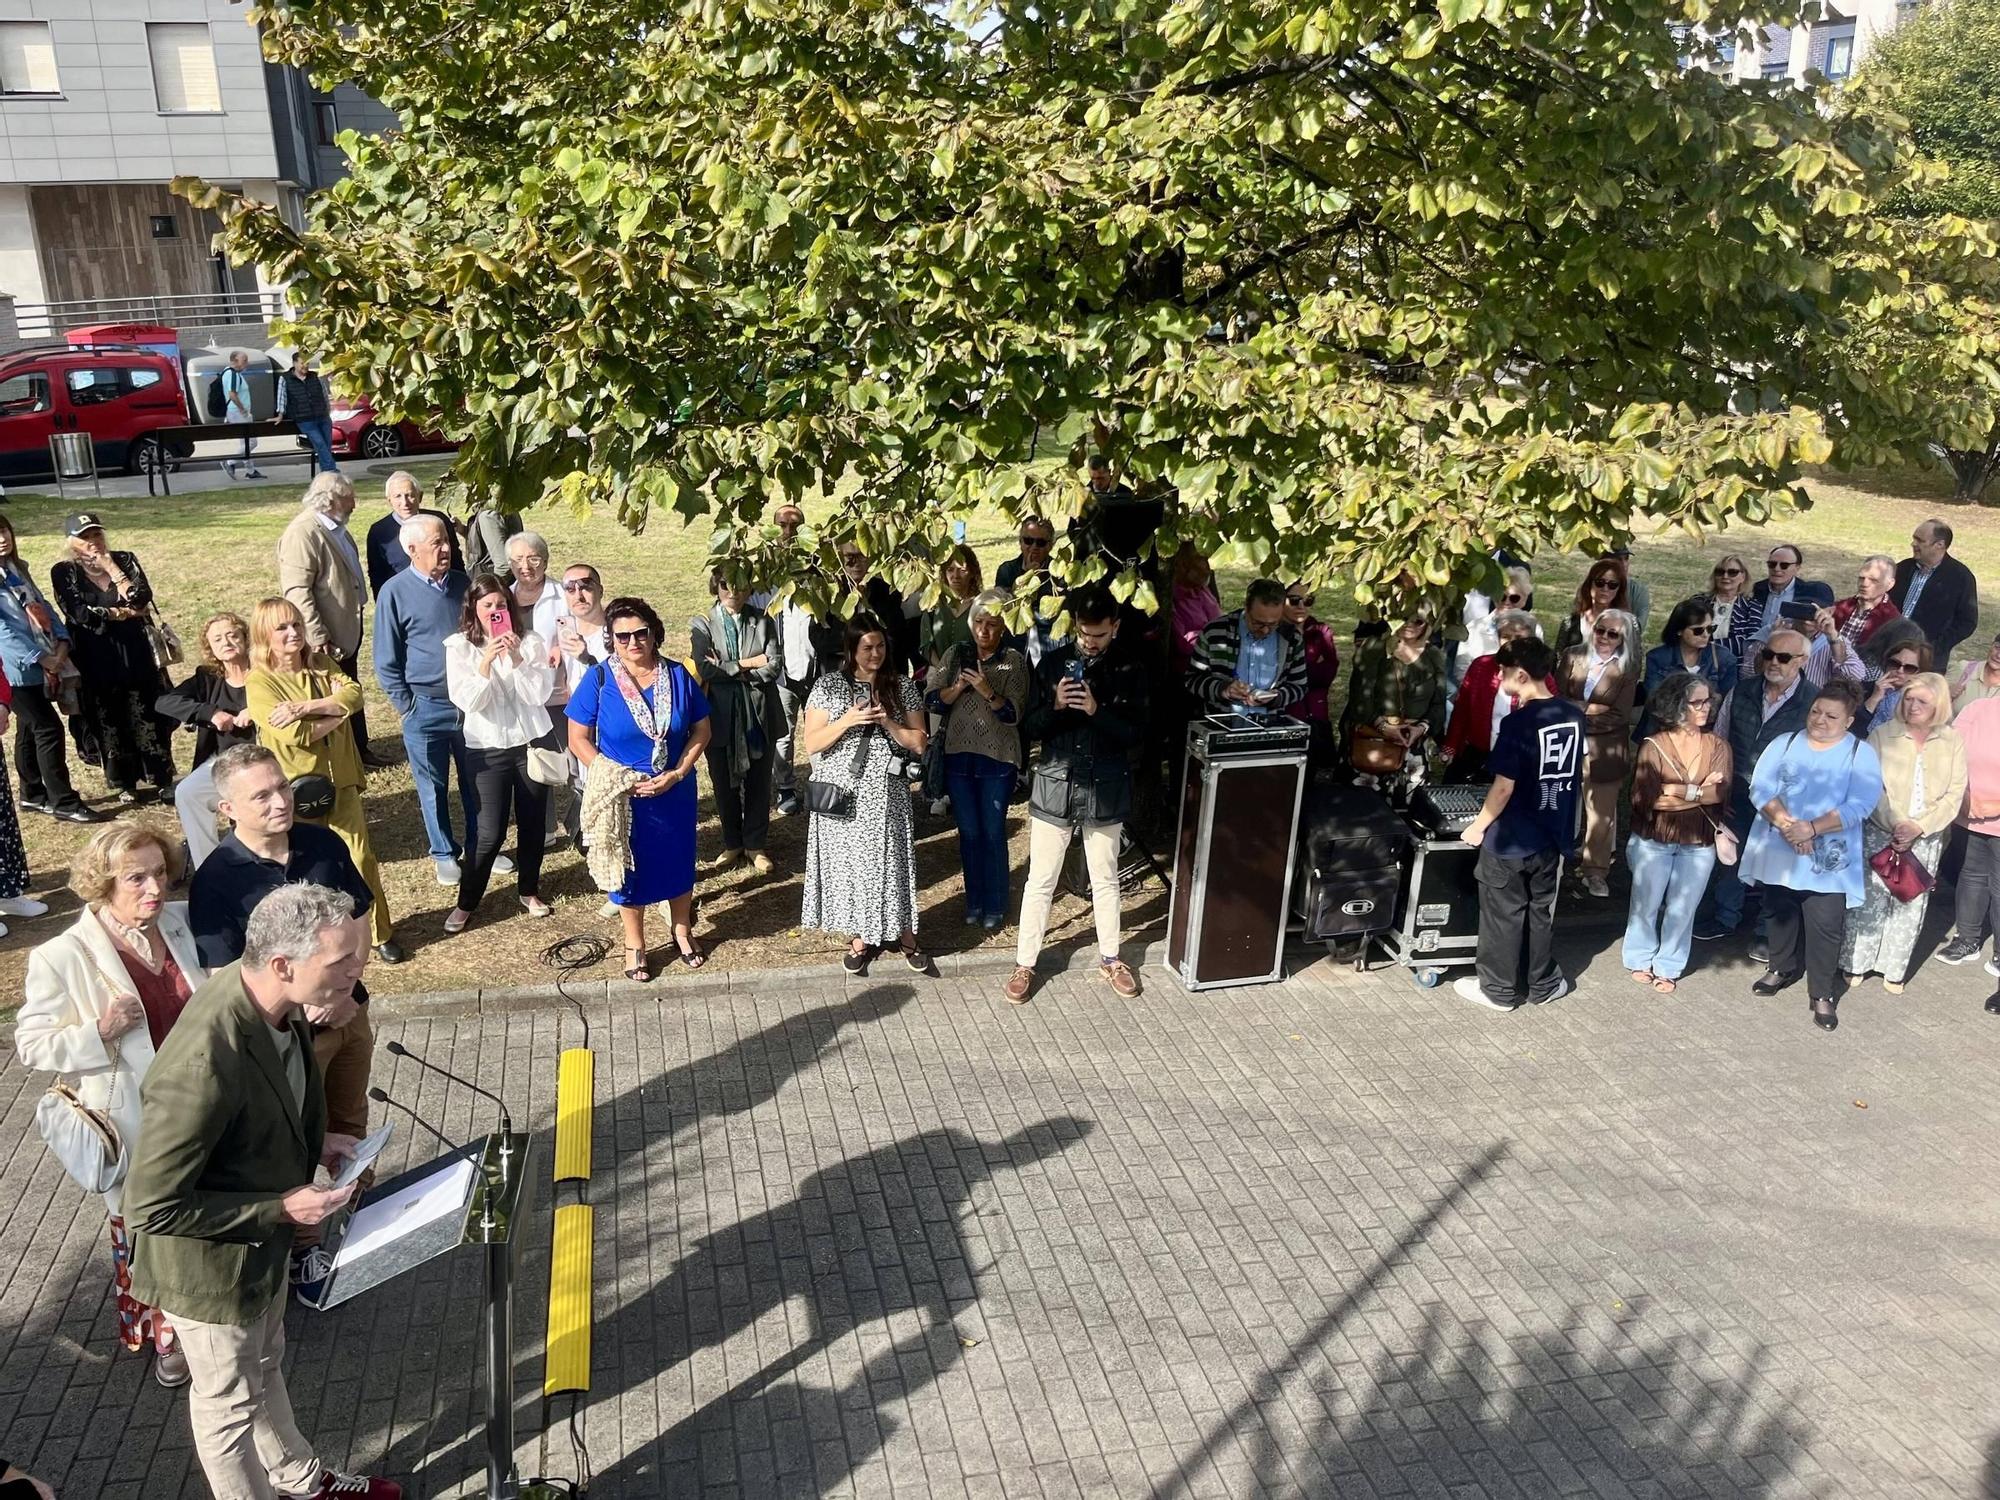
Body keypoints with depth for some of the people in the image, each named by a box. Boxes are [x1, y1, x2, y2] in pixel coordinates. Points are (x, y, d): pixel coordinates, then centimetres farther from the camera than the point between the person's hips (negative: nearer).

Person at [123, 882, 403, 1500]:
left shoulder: (269, 1000, -15)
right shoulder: (203, 1066, -41)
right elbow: (152, 1207, -29)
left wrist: (312, 1142, -5)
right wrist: (280, 1210, -26)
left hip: (264, 1240, 8)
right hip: (213, 1266, -8)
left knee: (265, 1368, 31)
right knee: (230, 1404, 19)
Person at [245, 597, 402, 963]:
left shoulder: (321, 666, 6)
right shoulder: (259, 682, -11)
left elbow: (353, 693, -12)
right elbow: (294, 734, -23)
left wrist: (305, 707, -23)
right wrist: (336, 713, -11)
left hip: (340, 778, 4)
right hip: (297, 786, -4)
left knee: (361, 856, 6)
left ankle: (379, 934, 17)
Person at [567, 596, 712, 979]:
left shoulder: (677, 675, -7)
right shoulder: (598, 679, -12)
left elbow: (702, 730, -1)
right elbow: (578, 739, -8)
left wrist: (676, 774, -13)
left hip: (676, 793, 2)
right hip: (623, 796, -2)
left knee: (678, 863, 16)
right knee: (629, 868, 12)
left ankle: (683, 933, 39)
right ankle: (635, 946, 31)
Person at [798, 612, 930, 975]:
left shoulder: (902, 687, 1)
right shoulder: (828, 686, -3)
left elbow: (918, 743, 0)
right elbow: (810, 744, -6)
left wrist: (887, 723, -16)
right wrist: (847, 720, -19)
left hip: (885, 794, 0)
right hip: (842, 792, 0)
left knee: (890, 860, 5)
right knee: (849, 862, 8)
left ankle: (904, 934, 21)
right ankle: (863, 936, 23)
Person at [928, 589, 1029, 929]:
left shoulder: (1014, 661, -6)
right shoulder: (957, 655, 4)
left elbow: (1014, 714, -13)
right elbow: (933, 701, 0)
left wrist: (988, 691, -28)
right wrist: (958, 688, -17)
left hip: (997, 759, -3)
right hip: (958, 756, 3)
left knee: (993, 833, 4)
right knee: (968, 832, 11)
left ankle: (995, 904, 17)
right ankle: (974, 900, 25)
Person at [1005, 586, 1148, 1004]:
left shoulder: (1129, 668, -3)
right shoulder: (1053, 662, -2)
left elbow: (1136, 733, -6)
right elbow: (1032, 727, -1)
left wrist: (1097, 710, -21)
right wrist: (1056, 705, -20)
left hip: (1106, 789, 0)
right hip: (1056, 785, 0)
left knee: (1105, 879, 15)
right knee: (1040, 882, 6)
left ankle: (1110, 959, 31)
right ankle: (1025, 964, 17)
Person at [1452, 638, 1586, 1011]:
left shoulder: (1518, 723, -22)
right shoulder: (1574, 716, -1)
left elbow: (1504, 787, -22)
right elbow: (1577, 777, 10)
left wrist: (1478, 826, -9)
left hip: (1511, 839, -6)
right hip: (1552, 835, 7)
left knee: (1503, 915, 8)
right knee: (1541, 910, 20)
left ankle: (1499, 990, 20)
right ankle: (1542, 984, 31)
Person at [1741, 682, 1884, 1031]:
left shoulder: (1862, 754, -2)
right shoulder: (1784, 744, 4)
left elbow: (1859, 805, -13)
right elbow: (1760, 789, -6)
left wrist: (1812, 828, -23)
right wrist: (1786, 823, -21)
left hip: (1828, 859, -3)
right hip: (1779, 852, 3)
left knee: (1825, 927, -2)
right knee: (1781, 914, 18)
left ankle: (1823, 994, 10)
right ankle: (1782, 970, 38)